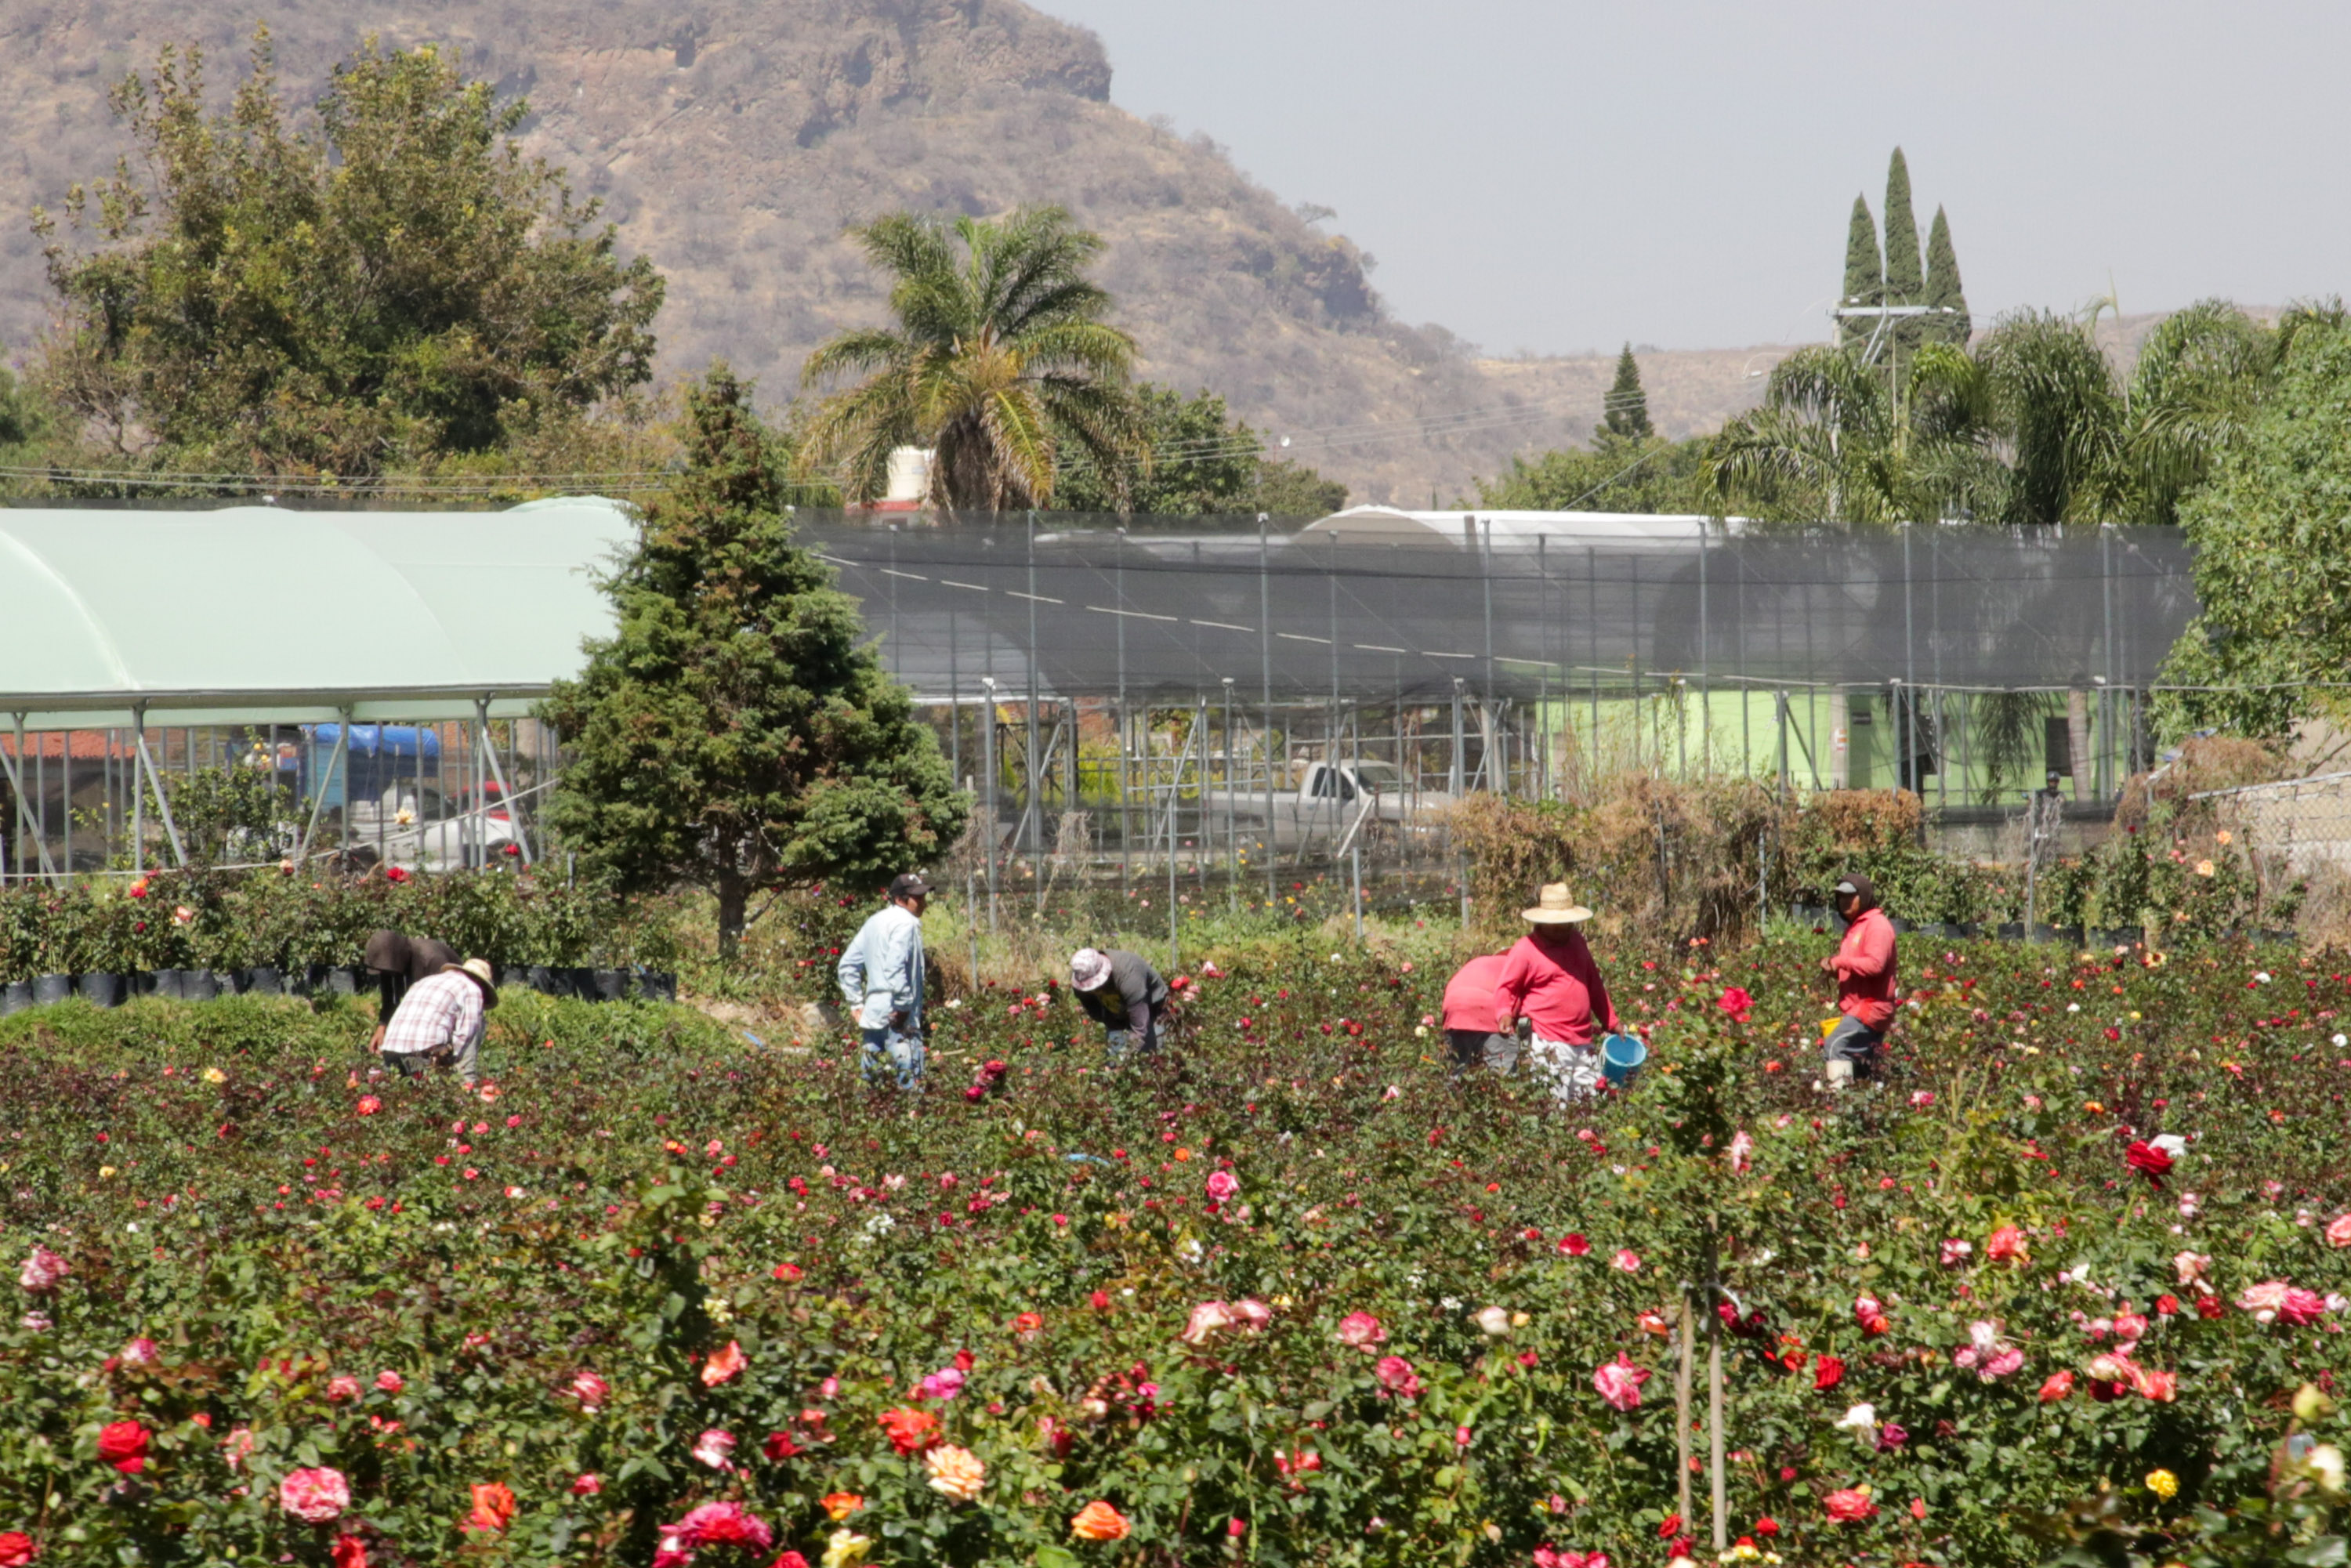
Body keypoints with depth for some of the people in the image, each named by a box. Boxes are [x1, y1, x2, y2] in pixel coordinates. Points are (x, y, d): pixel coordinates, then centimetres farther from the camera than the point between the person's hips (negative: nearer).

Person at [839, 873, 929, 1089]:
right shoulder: (905, 923, -9)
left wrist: (857, 1003, 19)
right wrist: (903, 1006, -18)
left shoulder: (875, 923, 19)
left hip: (872, 1015, 9)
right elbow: (895, 967, -23)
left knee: (873, 1081, 11)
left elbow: (848, 964, 21)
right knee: (909, 1080, -11)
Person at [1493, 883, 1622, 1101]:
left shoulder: (1576, 942, 17)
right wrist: (1504, 1014, -25)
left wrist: (1612, 1023, 26)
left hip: (1583, 1041, 7)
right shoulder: (1525, 950, -4)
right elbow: (1505, 988, -5)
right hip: (1548, 1045, -7)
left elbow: (1594, 985, 25)